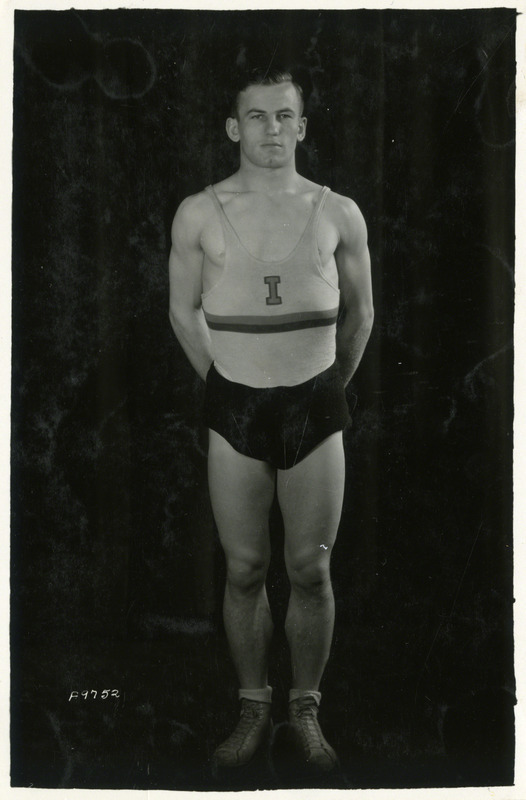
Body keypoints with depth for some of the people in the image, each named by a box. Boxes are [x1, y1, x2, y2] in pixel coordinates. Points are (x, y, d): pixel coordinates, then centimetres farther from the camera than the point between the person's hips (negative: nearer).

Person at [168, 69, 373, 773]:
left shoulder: (338, 213, 1)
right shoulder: (199, 214, 1)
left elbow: (359, 313, 12)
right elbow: (184, 311, 12)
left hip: (315, 406, 0)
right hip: (234, 408, 0)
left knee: (311, 571, 4)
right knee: (244, 570, 6)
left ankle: (307, 709, 21)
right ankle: (254, 709, 22)